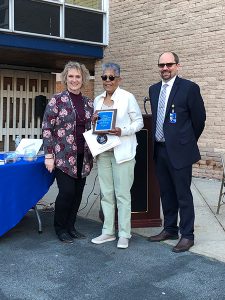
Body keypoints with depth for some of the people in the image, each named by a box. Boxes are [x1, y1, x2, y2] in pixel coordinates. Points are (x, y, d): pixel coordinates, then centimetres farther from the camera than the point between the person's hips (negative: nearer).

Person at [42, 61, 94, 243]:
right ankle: (60, 228, 15)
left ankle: (70, 226, 25)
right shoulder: (57, 100, -4)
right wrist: (49, 155, -11)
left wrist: (92, 155, 9)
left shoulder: (89, 103, 10)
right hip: (64, 156, -5)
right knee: (67, 191, -6)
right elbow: (47, 128, -6)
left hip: (83, 157, 5)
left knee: (78, 192, 8)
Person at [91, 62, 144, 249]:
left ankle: (124, 234, 8)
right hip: (103, 151, 6)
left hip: (122, 151, -5)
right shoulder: (98, 100, 12)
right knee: (106, 193, 10)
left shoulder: (128, 97, -4)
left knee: (122, 193, -2)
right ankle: (108, 232, 20)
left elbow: (139, 122, -4)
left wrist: (122, 131, -19)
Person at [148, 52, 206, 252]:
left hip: (179, 150, -6)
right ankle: (170, 229, 29)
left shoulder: (189, 88, -9)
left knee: (183, 195, 1)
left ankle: (187, 235, 12)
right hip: (159, 149, 6)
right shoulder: (154, 89, 11)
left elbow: (199, 118, -3)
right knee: (166, 193, 15)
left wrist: (188, 142, 6)